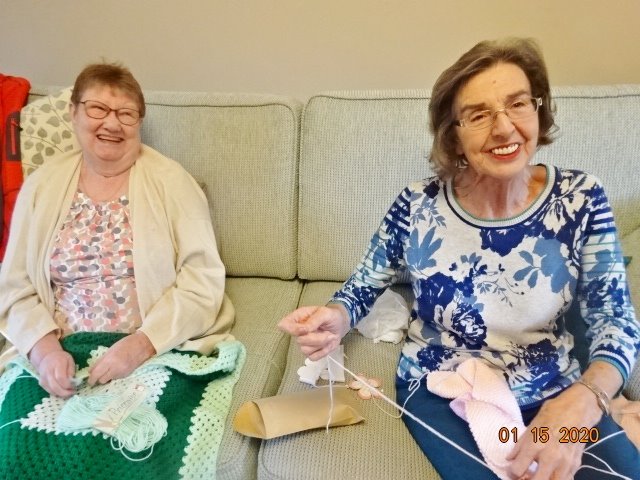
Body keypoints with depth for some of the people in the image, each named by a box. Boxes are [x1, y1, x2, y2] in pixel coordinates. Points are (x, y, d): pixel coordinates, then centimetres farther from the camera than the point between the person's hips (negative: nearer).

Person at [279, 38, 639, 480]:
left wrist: (582, 399, -33)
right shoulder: (418, 207, -15)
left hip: (552, 396, 3)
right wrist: (335, 319, -26)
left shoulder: (580, 199, -12)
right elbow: (365, 287, -2)